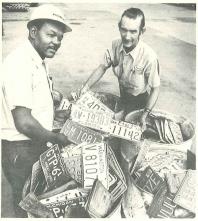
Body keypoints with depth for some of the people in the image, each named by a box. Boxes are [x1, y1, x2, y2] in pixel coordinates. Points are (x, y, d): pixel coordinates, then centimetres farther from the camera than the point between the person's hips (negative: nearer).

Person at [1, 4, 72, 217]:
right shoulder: (19, 64, -25)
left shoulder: (39, 61, 7)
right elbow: (24, 123, -30)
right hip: (20, 151, -9)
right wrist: (56, 138, -16)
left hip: (36, 143, 9)